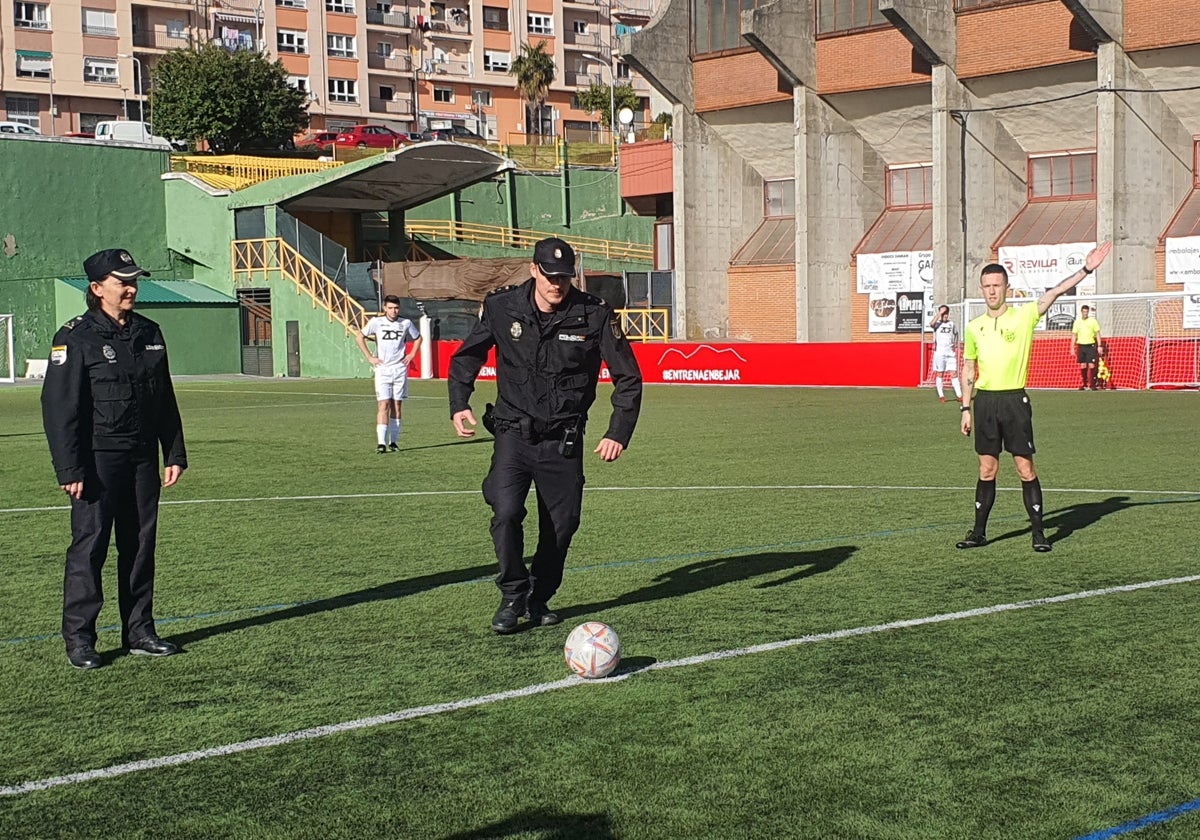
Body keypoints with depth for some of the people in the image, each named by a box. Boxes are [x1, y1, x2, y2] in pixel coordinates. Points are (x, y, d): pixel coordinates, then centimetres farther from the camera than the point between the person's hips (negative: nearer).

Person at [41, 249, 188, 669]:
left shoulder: (149, 334, 11)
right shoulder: (76, 337, -7)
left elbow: (165, 401, 18)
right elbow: (58, 408, -10)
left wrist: (174, 454, 12)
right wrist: (69, 469, -15)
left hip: (143, 457, 6)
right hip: (97, 458, -6)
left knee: (141, 543, 9)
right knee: (89, 544, -5)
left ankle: (139, 631, 18)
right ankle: (78, 638, 2)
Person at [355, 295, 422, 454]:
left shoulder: (406, 323, 4)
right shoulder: (376, 322, -2)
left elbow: (418, 338, 21)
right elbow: (359, 337, 6)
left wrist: (412, 354, 8)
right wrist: (369, 357, 0)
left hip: (400, 368, 2)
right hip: (382, 368, -2)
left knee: (397, 406, 5)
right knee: (384, 405, -12)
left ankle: (394, 441, 12)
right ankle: (381, 442, -16)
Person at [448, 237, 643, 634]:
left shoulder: (595, 315, -7)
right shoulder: (501, 308, -5)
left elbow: (628, 377, 1)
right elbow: (466, 357, 11)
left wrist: (619, 433, -7)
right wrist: (459, 405, -3)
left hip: (564, 441, 1)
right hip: (513, 434, -1)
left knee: (562, 523, 3)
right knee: (506, 513, -18)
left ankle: (539, 598, 25)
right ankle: (513, 595, 2)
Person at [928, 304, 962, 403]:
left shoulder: (952, 324, 9)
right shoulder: (937, 324, -1)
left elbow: (956, 335, 25)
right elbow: (932, 324, -25)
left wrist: (955, 345, 10)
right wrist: (940, 313, -23)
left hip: (950, 353, 2)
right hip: (939, 353, -2)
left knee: (953, 373, -2)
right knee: (939, 374, 1)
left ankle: (959, 395, -3)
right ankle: (941, 396, 8)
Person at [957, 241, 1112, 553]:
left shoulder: (1024, 316, -1)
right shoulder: (974, 328, 9)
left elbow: (1054, 294, -14)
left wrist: (1085, 269, -26)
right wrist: (966, 408, 12)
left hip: (1014, 400, -3)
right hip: (984, 401, 3)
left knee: (1025, 469, -2)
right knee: (987, 470, 8)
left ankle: (1038, 532, 6)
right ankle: (979, 532, 15)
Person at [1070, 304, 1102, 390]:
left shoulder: (1093, 321, 1)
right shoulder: (1077, 322, 7)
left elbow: (1097, 334, 2)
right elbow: (1074, 335, 10)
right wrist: (1072, 348, 4)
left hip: (1091, 345, -3)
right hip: (1081, 346, 3)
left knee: (1091, 365, -9)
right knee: (1083, 366, 5)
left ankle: (1094, 384, -5)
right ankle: (1084, 384, 12)